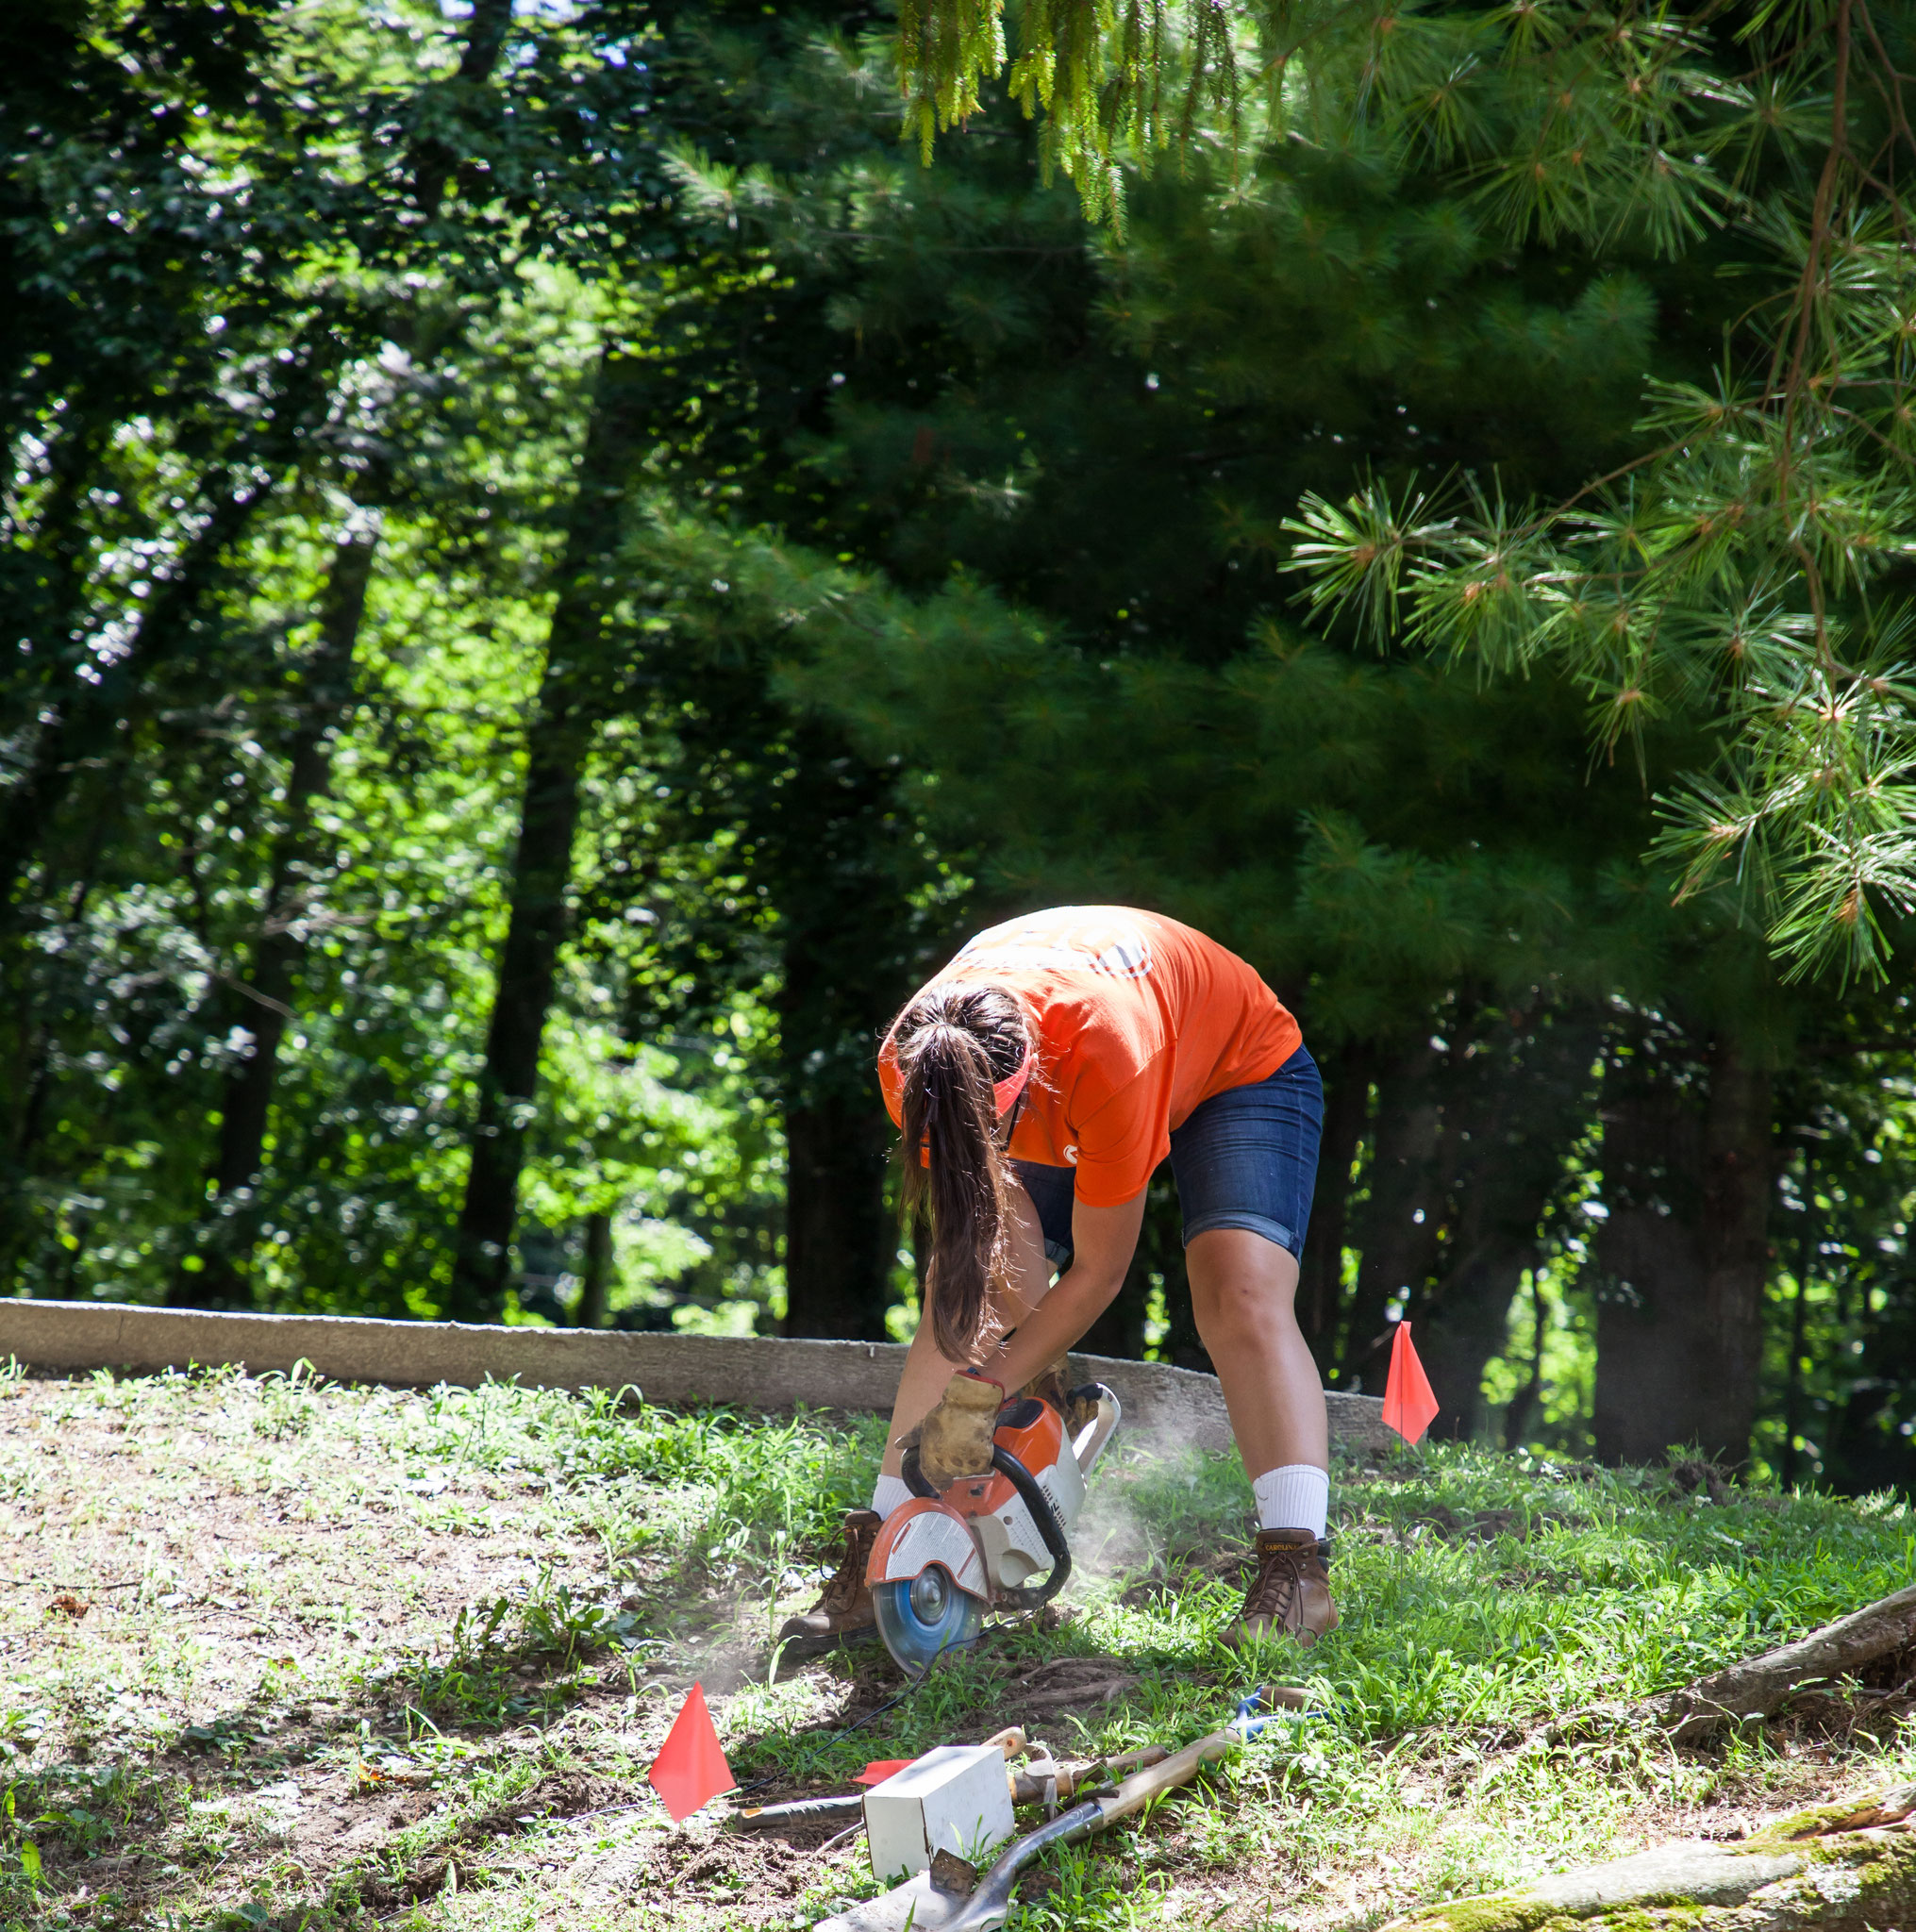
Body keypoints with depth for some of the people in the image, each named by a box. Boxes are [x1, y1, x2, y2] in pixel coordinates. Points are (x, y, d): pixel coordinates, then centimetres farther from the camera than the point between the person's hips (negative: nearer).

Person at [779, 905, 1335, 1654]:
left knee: (1241, 1297, -26)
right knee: (961, 1299, -9)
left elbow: (1097, 1272, -32)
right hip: (1056, 1106, 5)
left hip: (1241, 1067, -5)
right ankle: (881, 1558, -5)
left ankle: (1297, 1570, -30)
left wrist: (990, 1387, -29)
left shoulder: (1108, 1052, -45)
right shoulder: (911, 1066, -31)